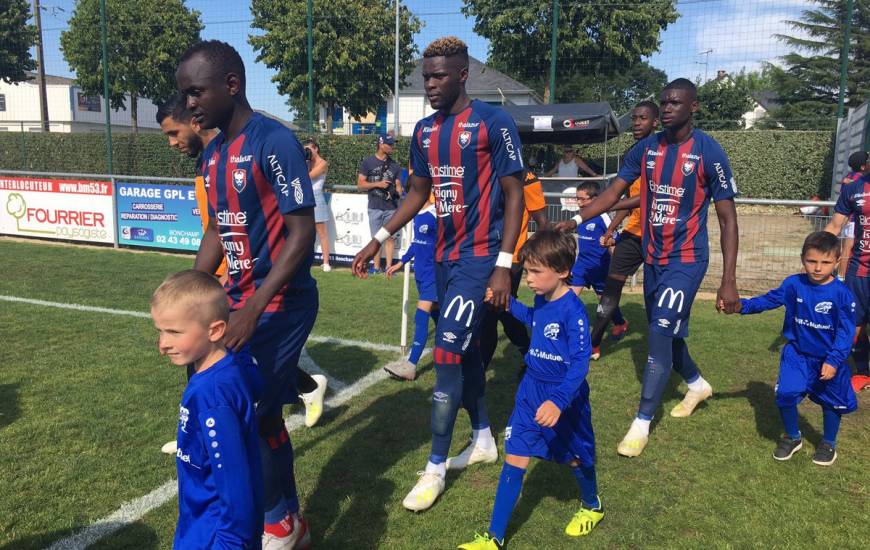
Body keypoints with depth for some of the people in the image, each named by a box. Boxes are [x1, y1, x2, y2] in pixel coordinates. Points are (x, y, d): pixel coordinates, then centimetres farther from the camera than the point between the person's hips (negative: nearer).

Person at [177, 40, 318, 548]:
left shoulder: (275, 142, -16)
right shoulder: (213, 154, 10)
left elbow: (302, 234, -19)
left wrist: (254, 309, -24)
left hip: (280, 304, -8)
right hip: (240, 300, 8)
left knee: (255, 415, -1)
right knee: (254, 411, 13)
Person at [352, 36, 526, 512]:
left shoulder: (493, 123, -11)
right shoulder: (424, 130, 9)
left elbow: (514, 194, -11)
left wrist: (503, 265, -17)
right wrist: (378, 239, 10)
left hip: (479, 256, -7)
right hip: (444, 255, 7)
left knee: (447, 355, -8)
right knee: (465, 349, 15)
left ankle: (436, 468, 5)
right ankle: (483, 440, 33)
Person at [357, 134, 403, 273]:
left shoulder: (395, 165, 12)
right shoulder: (368, 163, 2)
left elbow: (398, 185, 14)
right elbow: (360, 185, 0)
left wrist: (399, 193, -9)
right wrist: (378, 184, -12)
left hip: (391, 207, 2)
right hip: (375, 207, -2)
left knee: (390, 237, 0)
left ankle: (388, 267, 4)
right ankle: (376, 267, 10)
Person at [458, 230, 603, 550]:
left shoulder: (573, 311, -25)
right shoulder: (541, 300, -2)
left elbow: (580, 363, -28)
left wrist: (559, 401, -39)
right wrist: (508, 303, 16)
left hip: (563, 395, -6)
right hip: (531, 390, 6)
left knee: (575, 458, 18)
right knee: (514, 459, 3)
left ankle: (591, 506, 49)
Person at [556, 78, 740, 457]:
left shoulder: (709, 152, -12)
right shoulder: (646, 148, 2)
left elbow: (727, 219, -11)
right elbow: (614, 192, 2)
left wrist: (728, 281, -16)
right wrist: (575, 220, -15)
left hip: (687, 260, -6)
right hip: (653, 258, 6)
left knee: (660, 335, -12)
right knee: (665, 333, 17)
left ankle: (642, 423, -1)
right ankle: (697, 384, 45)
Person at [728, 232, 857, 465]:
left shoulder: (842, 293, -17)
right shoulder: (794, 284, -10)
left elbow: (846, 331, -15)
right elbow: (769, 299, -3)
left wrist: (833, 361, -21)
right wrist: (742, 305, -20)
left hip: (828, 359, -1)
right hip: (796, 354, 1)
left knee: (832, 402, 13)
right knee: (785, 394, -9)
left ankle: (828, 443, 39)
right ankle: (792, 437, 18)